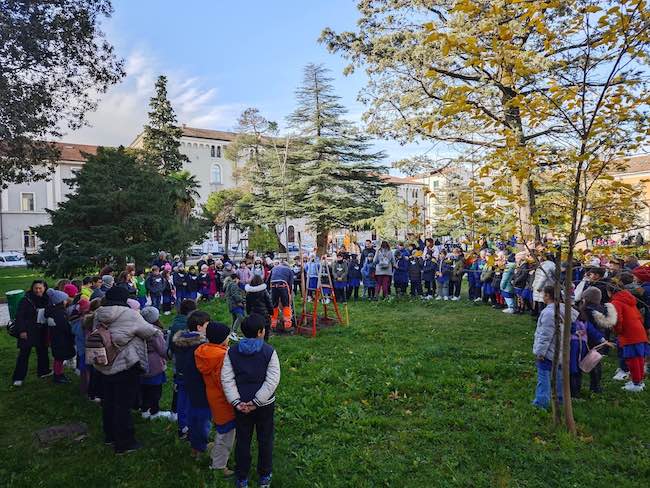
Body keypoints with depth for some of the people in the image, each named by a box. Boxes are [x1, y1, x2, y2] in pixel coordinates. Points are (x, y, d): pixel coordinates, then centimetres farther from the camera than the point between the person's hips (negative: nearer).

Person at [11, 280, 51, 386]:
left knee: (43, 351, 15)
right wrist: (21, 330, -17)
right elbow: (19, 316, -11)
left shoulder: (46, 300, 5)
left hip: (42, 331, 5)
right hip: (28, 331, -5)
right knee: (24, 354, -2)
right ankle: (18, 377, 6)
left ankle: (43, 371, 32)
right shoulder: (26, 300, -11)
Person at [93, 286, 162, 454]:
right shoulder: (130, 314, -20)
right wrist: (158, 331, 9)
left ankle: (110, 435, 38)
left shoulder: (99, 315, 1)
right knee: (124, 405, 3)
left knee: (108, 401, 21)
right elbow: (149, 330, -12)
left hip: (104, 365, 7)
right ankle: (124, 443, 15)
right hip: (125, 366, -7)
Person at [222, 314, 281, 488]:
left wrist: (237, 402, -12)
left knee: (242, 441, 18)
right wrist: (257, 402, -16)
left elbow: (226, 379, -11)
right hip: (265, 405, -2)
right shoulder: (269, 351, -14)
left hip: (240, 404, 2)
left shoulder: (232, 352, -6)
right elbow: (272, 381, -19)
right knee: (265, 440, 17)